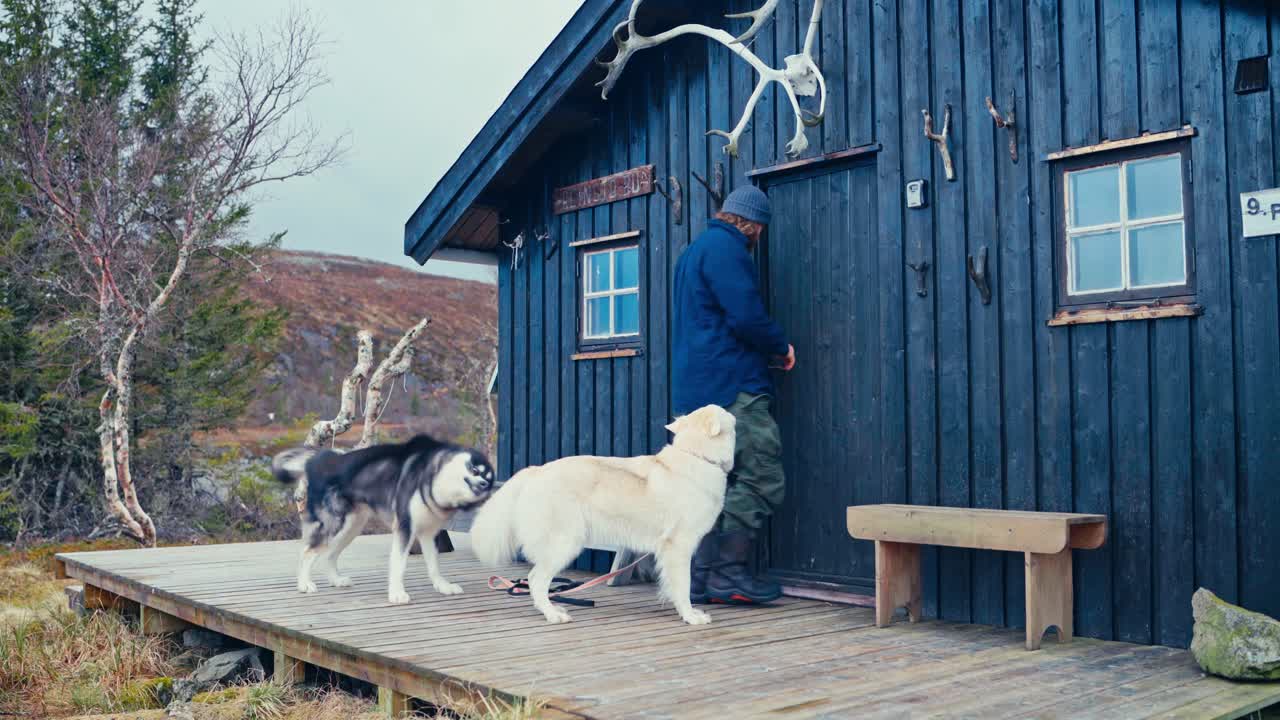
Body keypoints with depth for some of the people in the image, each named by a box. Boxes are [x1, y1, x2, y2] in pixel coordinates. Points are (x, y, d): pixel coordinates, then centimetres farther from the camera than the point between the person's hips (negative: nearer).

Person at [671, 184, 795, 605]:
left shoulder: (695, 250, 24)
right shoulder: (726, 248, -8)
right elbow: (747, 317, -18)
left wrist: (765, 351, 25)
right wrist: (781, 347, 0)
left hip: (695, 392, 10)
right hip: (733, 388, -10)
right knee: (762, 479, -8)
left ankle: (700, 579, 13)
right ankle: (728, 570, -9)